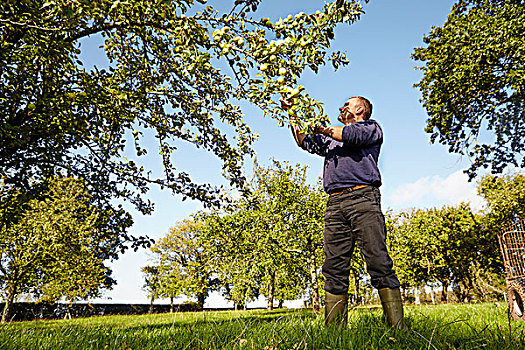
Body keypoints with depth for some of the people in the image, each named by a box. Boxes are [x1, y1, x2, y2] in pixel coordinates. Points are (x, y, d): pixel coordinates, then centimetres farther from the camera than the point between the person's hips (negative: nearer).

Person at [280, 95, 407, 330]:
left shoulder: (371, 128, 17)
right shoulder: (331, 139, 34)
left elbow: (353, 135, -3)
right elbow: (305, 142, 34)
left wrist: (322, 128, 7)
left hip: (363, 197, -5)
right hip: (335, 203, 5)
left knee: (379, 263, -12)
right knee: (334, 270, -3)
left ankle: (397, 327, -9)